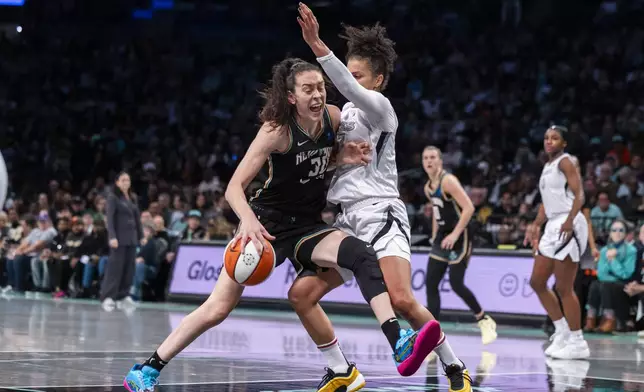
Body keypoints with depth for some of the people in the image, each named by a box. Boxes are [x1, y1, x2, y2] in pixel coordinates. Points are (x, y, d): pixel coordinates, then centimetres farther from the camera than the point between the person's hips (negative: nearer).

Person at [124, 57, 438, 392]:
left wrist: (344, 158, -5)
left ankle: (399, 343, -34)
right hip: (267, 222, -4)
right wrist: (248, 220, -43)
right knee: (219, 307, -8)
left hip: (308, 226, 4)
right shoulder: (278, 129, -18)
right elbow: (234, 187, -22)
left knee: (362, 256, -24)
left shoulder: (333, 117, -4)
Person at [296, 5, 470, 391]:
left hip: (381, 214, -8)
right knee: (303, 295, 0)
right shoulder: (348, 111, 16)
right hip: (349, 218, 8)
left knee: (402, 300, -23)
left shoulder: (379, 107, -8)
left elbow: (350, 90, -30)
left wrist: (319, 47, -41)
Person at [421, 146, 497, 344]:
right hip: (442, 236, 8)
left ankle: (485, 321, 11)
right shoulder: (428, 188, 11)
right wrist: (434, 237, 18)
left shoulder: (448, 181, -15)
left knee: (456, 284, -9)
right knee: (430, 284, -1)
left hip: (459, 237, -8)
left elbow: (469, 208, -22)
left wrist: (455, 234, -26)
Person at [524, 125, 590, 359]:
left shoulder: (565, 162, -7)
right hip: (553, 227, 10)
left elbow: (579, 195, -17)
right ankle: (563, 332, 18)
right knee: (537, 282, 11)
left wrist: (569, 221, -30)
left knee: (564, 287, -8)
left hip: (568, 227, -10)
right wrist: (535, 226, 22)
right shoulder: (548, 167, 19)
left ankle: (578, 343, -2)